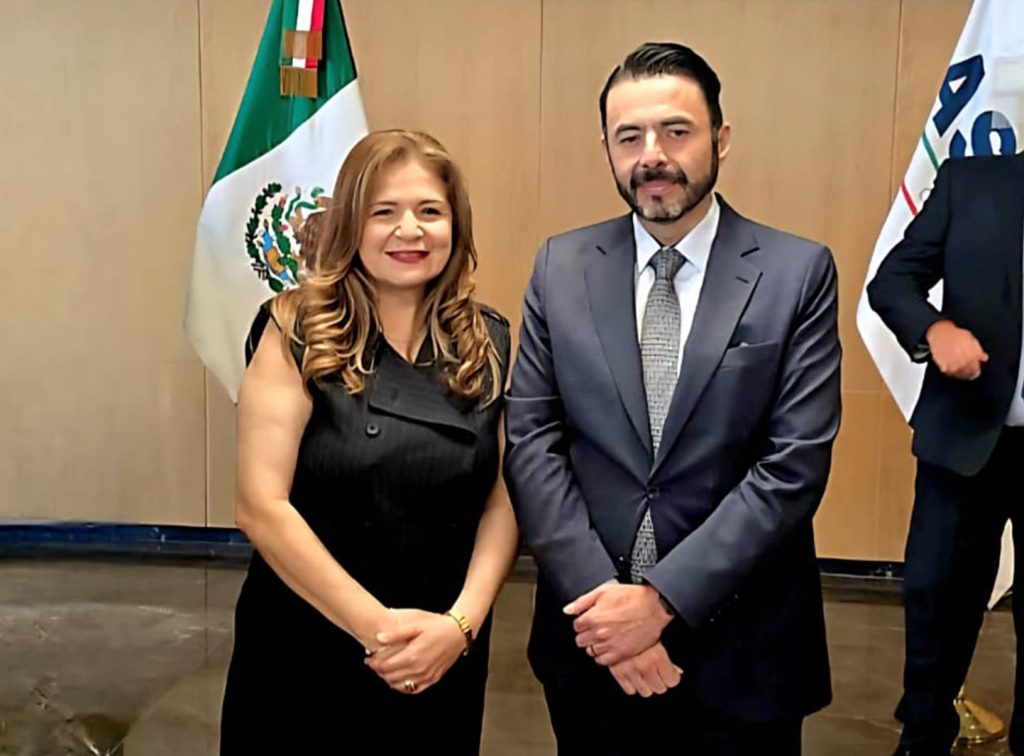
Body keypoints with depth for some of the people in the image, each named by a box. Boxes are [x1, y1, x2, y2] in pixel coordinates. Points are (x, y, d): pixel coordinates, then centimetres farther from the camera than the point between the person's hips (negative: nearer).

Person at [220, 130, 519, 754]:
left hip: (444, 658, 3)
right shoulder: (298, 334, -9)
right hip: (304, 653, -2)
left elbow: (504, 498, -2)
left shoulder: (488, 343, 0)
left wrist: (461, 622, -15)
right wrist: (377, 626, -17)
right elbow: (262, 506, -14)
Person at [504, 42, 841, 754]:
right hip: (591, 633, 2)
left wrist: (664, 598, -16)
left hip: (740, 645, -1)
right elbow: (531, 439, -4)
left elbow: (795, 465, -12)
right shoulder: (561, 266, 0)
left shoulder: (798, 272, -7)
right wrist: (601, 596, -13)